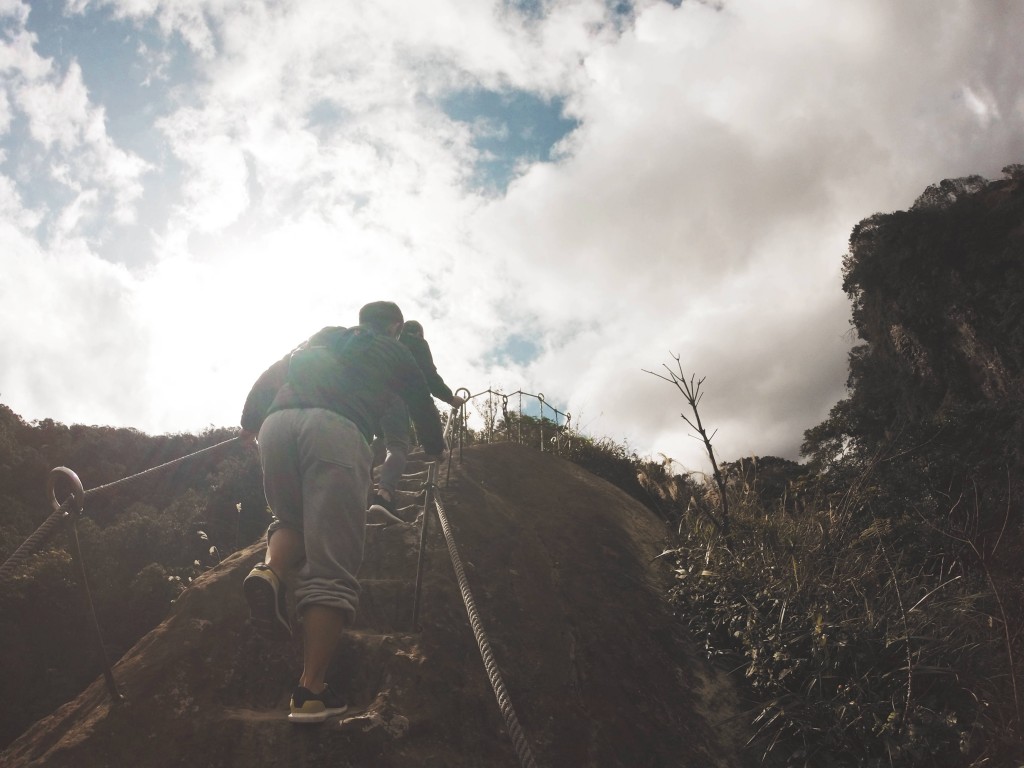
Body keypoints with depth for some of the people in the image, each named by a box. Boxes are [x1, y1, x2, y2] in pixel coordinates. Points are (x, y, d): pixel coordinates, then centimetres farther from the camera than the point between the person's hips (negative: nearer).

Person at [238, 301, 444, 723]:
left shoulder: (324, 336, 34)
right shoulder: (396, 353, 28)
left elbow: (269, 376, 28)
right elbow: (424, 408, 35)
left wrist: (249, 423, 39)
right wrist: (437, 449, 52)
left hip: (277, 424, 4)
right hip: (337, 431, -4)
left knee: (291, 520, 26)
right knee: (331, 569, -4)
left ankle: (269, 571, -7)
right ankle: (311, 691, -10)